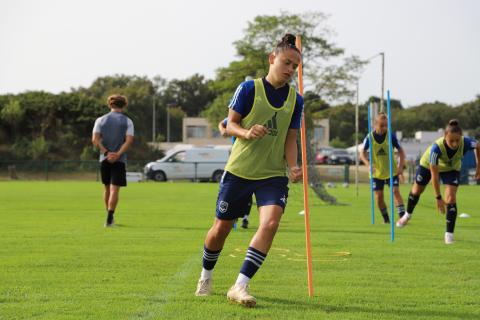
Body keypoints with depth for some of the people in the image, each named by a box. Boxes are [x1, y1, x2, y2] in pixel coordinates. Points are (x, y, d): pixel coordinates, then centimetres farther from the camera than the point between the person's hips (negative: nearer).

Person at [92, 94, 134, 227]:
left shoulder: (101, 120, 7)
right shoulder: (127, 121, 2)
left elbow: (95, 139, -6)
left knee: (107, 188, 16)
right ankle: (109, 219, -16)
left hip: (104, 159, 3)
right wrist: (117, 155, -16)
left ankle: (110, 217, 25)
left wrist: (106, 152, -11)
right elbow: (129, 140, -11)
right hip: (120, 160, -3)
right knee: (114, 189, -5)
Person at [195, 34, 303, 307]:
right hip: (239, 170, -2)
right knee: (221, 229, 8)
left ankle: (240, 287, -20)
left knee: (271, 222, -23)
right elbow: (231, 124, -3)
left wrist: (293, 167, -10)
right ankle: (206, 276, 37)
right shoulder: (249, 88, -6)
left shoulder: (295, 100, 4)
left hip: (273, 174, 2)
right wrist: (247, 133, -25)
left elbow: (290, 139, 7)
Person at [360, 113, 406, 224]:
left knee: (396, 191, -15)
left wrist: (401, 166, -11)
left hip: (391, 170, -1)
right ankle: (386, 218, 17)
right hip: (377, 172, 1)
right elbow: (362, 153, -5)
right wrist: (369, 164, -23)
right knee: (378, 196, 0)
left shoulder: (391, 136, -11)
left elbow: (400, 150, -1)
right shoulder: (370, 137, -10)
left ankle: (402, 216, -20)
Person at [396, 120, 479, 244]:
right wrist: (438, 198, -35)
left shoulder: (466, 143, -38)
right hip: (428, 164, -1)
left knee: (451, 198, -15)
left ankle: (449, 234, -6)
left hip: (452, 169, 1)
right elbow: (434, 175, -37)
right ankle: (408, 215, 51)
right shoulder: (436, 148, -45)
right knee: (417, 190, 21)